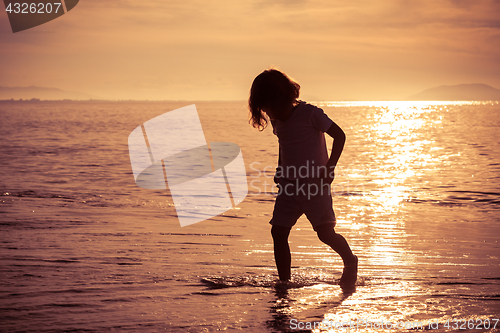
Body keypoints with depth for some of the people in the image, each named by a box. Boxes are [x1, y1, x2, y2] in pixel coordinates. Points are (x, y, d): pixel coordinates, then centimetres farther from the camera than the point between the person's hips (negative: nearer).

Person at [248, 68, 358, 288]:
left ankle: (350, 262, 15)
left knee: (326, 233, -13)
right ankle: (284, 282, 6)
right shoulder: (276, 121, 8)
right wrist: (280, 170, 14)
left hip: (315, 184, -6)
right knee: (278, 232, -4)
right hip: (288, 186, 6)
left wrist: (329, 168, -13)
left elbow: (339, 135, -8)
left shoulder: (309, 114, -12)